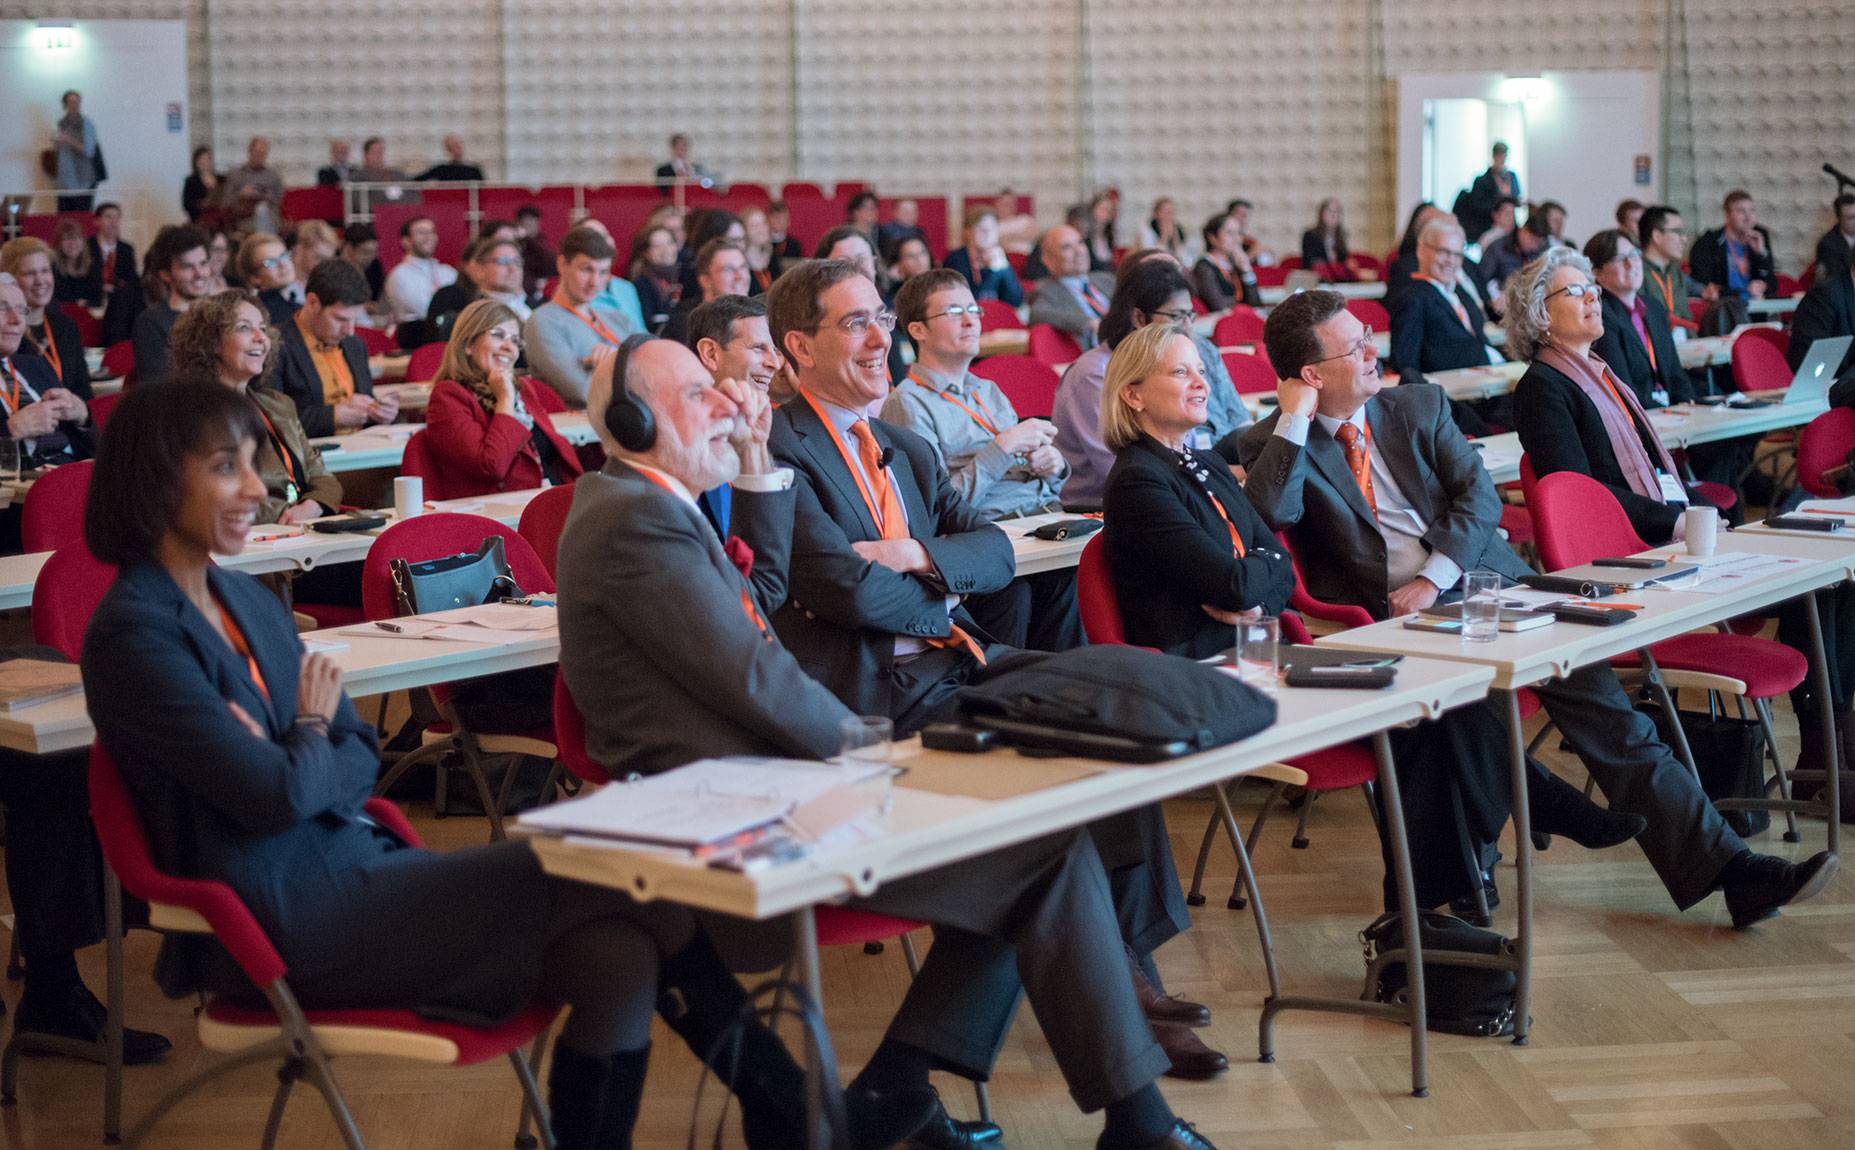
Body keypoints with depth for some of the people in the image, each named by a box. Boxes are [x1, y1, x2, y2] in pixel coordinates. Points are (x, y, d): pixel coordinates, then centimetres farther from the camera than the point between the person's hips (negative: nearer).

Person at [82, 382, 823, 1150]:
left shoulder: (243, 599, 14)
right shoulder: (133, 635, -13)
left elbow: (361, 760, 12)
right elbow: (279, 796, -20)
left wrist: (292, 767, -10)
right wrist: (314, 733, 2)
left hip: (353, 867, 8)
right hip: (284, 927, -8)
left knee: (619, 956, -16)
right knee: (615, 874, -14)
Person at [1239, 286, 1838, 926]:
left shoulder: (1418, 406, 14)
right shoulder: (1274, 445, 4)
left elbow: (1480, 496, 5)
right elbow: (1269, 518, -15)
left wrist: (1434, 577, -10)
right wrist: (1295, 419, -14)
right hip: (1391, 616, -3)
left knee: (1590, 686, -12)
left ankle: (1725, 869, -13)